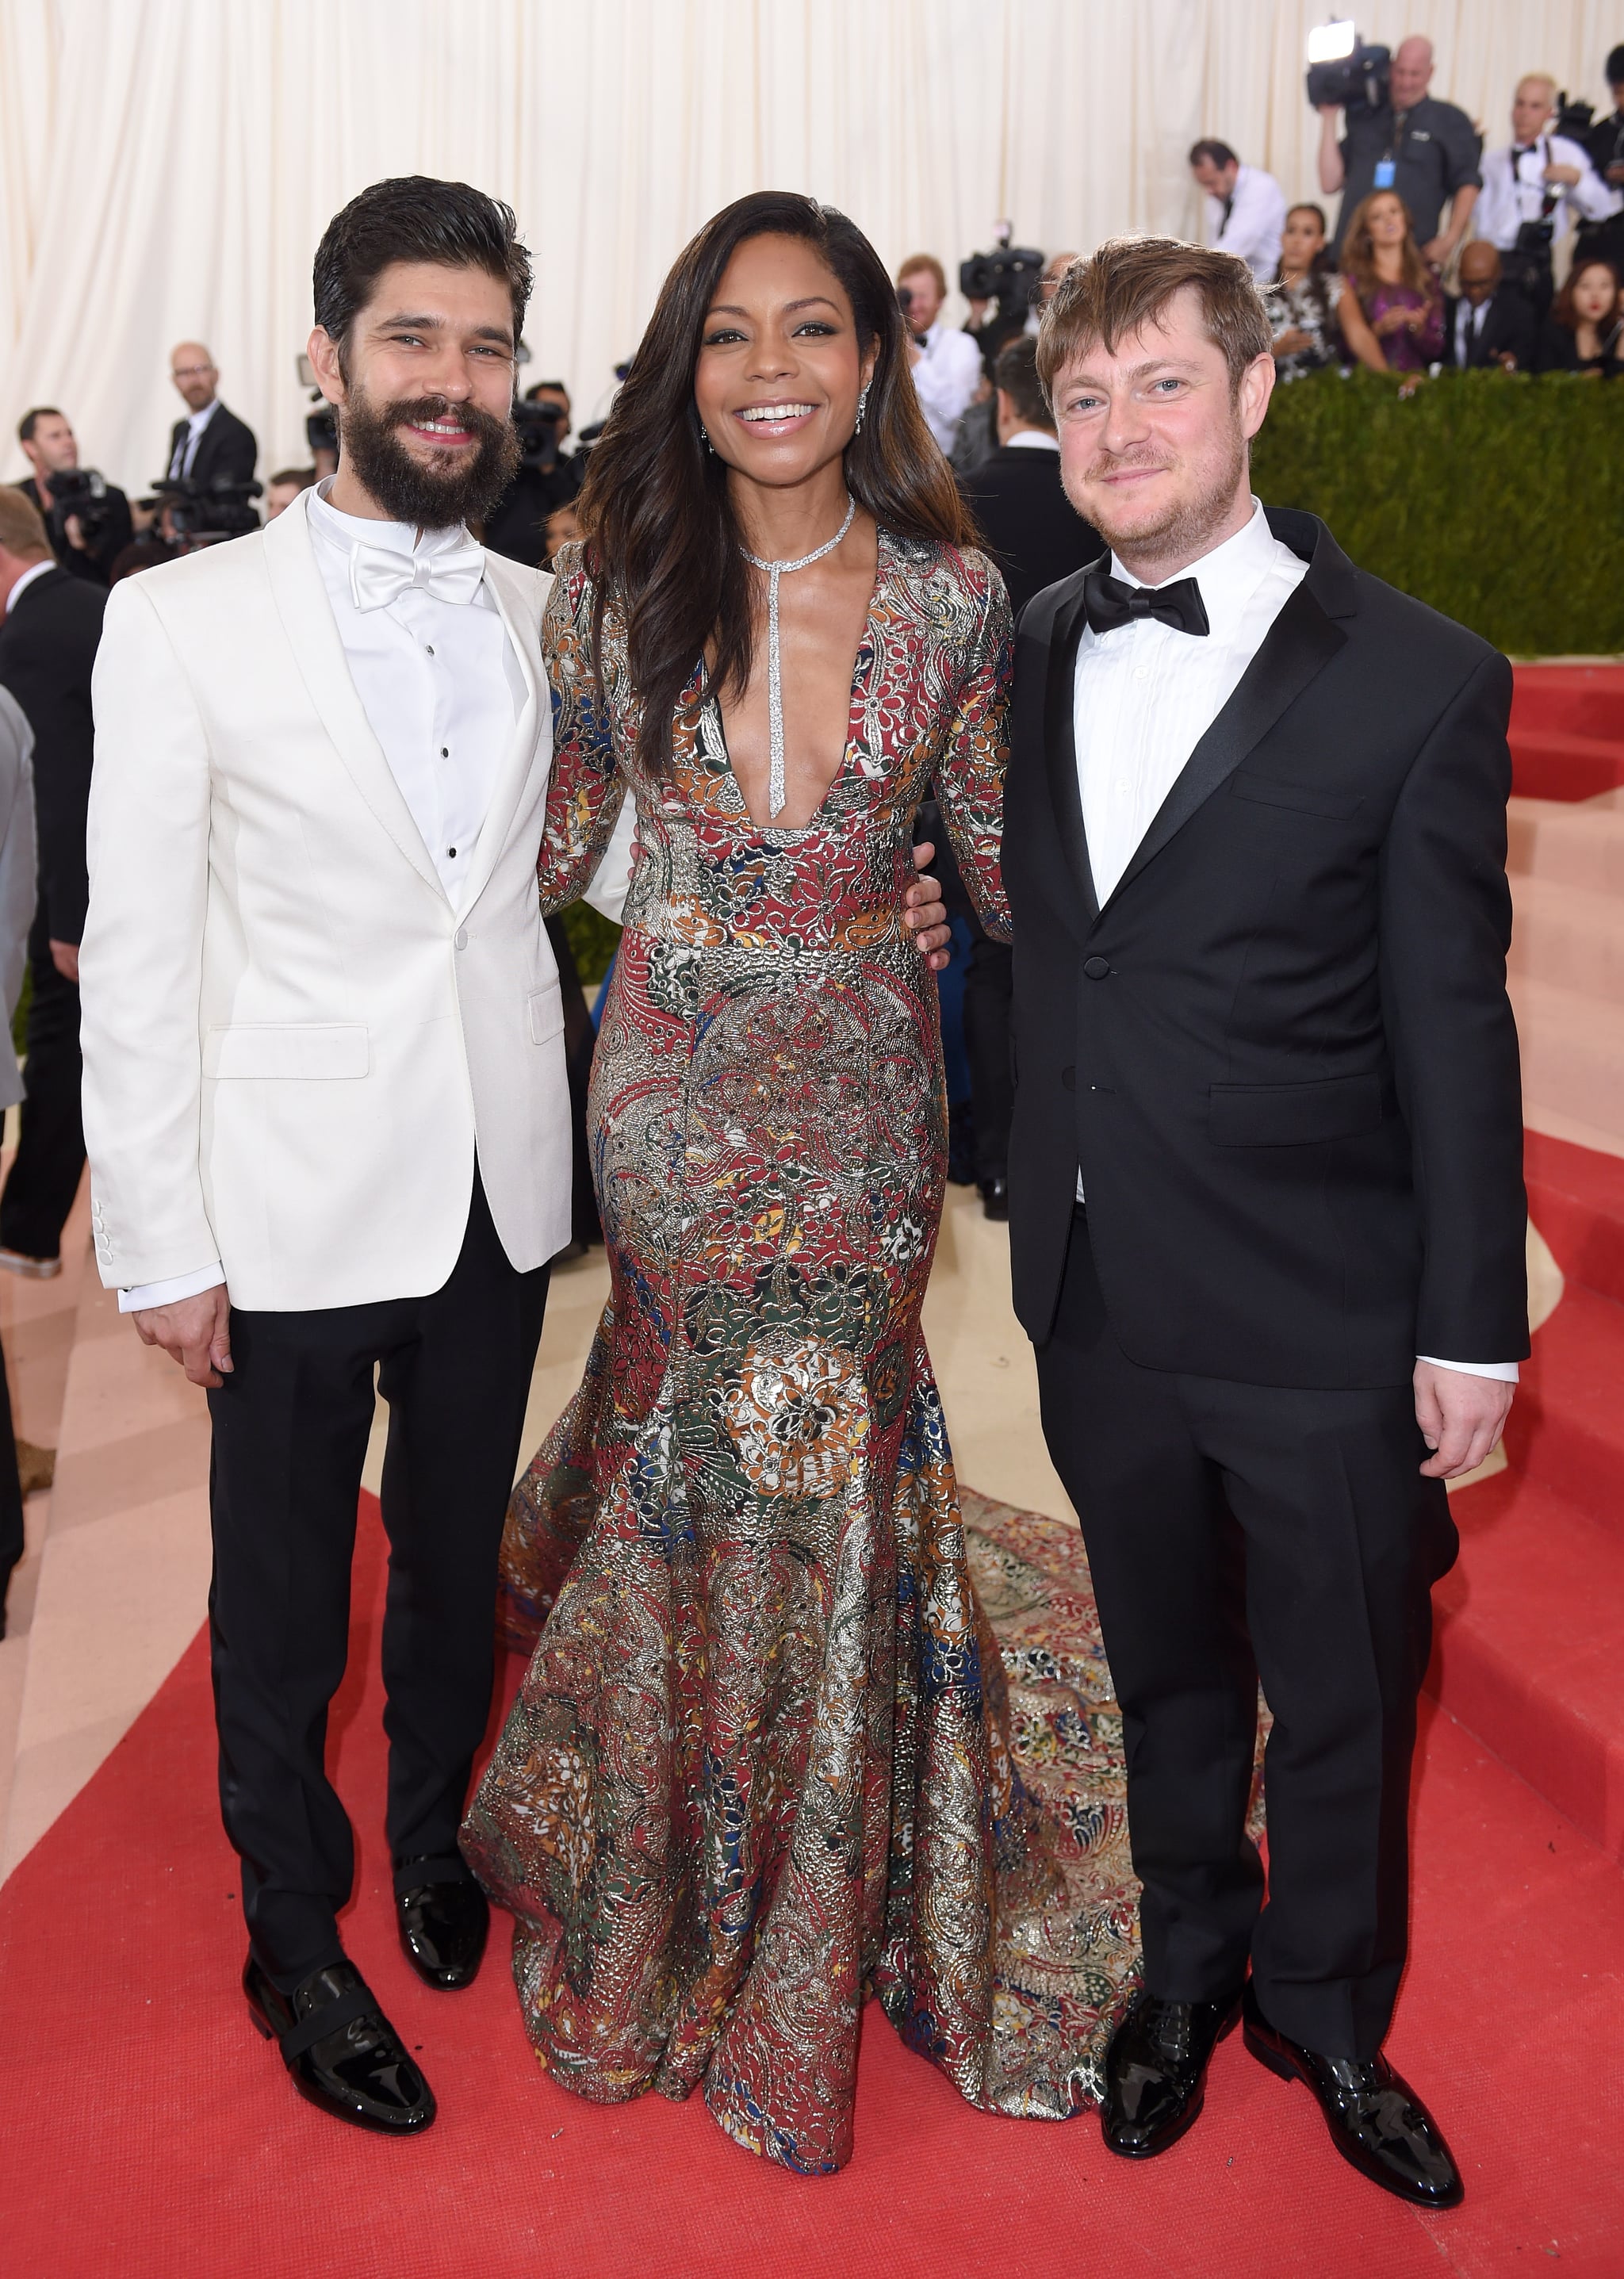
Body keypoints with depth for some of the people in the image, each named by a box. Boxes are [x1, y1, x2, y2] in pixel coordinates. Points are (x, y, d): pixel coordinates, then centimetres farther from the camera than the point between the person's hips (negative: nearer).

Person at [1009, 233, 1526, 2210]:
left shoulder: (1417, 681, -10)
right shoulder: (1039, 652, 4)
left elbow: (1452, 1032, -9)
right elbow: (1040, 946, 9)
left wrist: (1474, 1328, -7)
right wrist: (1037, 1216, 6)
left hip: (1321, 1313, -4)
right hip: (1098, 1296, 4)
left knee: (1340, 1706, 13)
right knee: (1165, 1674, 22)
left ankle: (1328, 2018, 39)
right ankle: (1188, 1969, 46)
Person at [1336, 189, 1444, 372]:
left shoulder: (1427, 280, 14)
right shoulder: (1352, 277, 7)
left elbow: (1435, 351, 13)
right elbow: (1355, 338, 3)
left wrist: (1419, 330, -5)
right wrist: (1378, 330, -14)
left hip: (1414, 377, 3)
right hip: (1369, 376, -3)